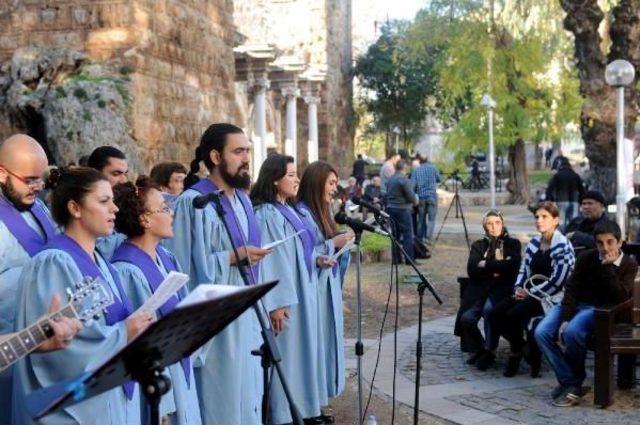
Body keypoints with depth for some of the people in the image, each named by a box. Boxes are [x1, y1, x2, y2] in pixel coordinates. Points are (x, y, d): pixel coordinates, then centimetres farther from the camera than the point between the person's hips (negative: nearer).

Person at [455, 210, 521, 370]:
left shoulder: (513, 244, 14)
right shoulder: (478, 245, 20)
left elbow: (512, 267, -6)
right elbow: (472, 270, 4)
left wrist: (486, 265, -5)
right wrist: (496, 270, -6)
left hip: (501, 289, -2)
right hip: (479, 289, 3)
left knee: (489, 309, -35)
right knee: (466, 318, -24)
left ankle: (489, 352, -18)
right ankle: (478, 349, 2)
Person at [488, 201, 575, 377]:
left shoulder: (563, 246, -10)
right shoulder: (533, 243, 13)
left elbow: (558, 281, -17)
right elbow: (524, 270, 15)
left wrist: (530, 292, -15)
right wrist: (519, 288, -5)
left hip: (550, 297, -7)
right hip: (529, 293, 7)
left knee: (514, 315, -28)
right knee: (495, 314, -11)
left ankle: (517, 351, 0)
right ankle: (519, 348, 12)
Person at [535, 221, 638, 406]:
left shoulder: (629, 265, -5)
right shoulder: (587, 258, 0)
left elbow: (620, 298, -18)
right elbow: (572, 288, -4)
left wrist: (608, 267, -22)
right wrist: (565, 319, -16)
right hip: (574, 304, 3)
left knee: (572, 332, -35)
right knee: (542, 333, -23)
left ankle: (574, 381, -11)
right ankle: (570, 382, -17)